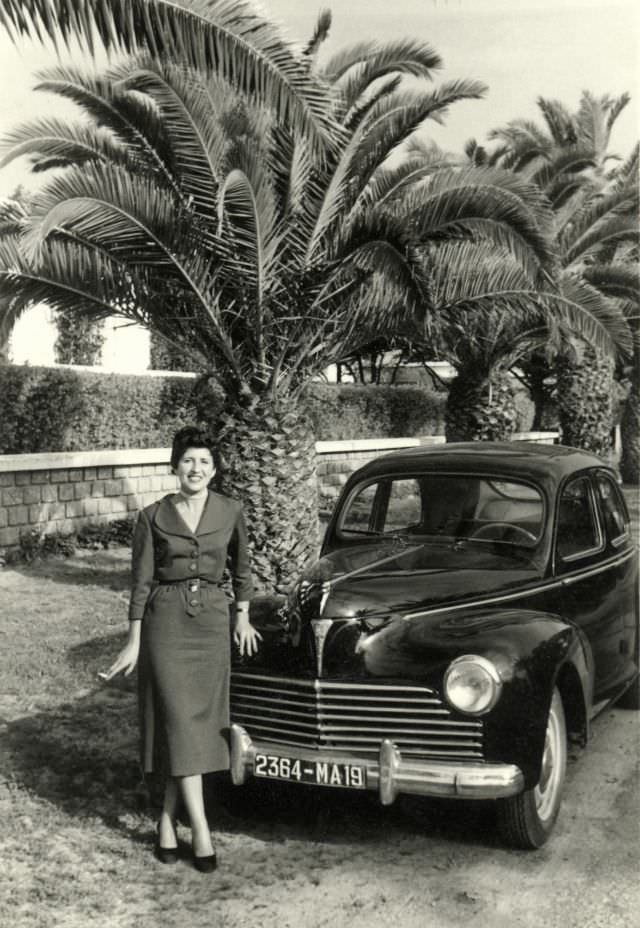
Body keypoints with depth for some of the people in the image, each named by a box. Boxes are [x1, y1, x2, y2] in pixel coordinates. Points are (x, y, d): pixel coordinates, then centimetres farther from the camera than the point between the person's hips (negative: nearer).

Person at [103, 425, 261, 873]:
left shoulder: (230, 511, 1)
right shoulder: (153, 517, -3)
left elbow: (241, 566, 16)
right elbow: (141, 580, 0)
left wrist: (243, 616, 15)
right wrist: (134, 641, -3)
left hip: (213, 619, 2)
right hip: (165, 620, -2)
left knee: (201, 719, 4)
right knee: (179, 720, -6)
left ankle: (169, 817, 19)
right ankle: (201, 829, -2)